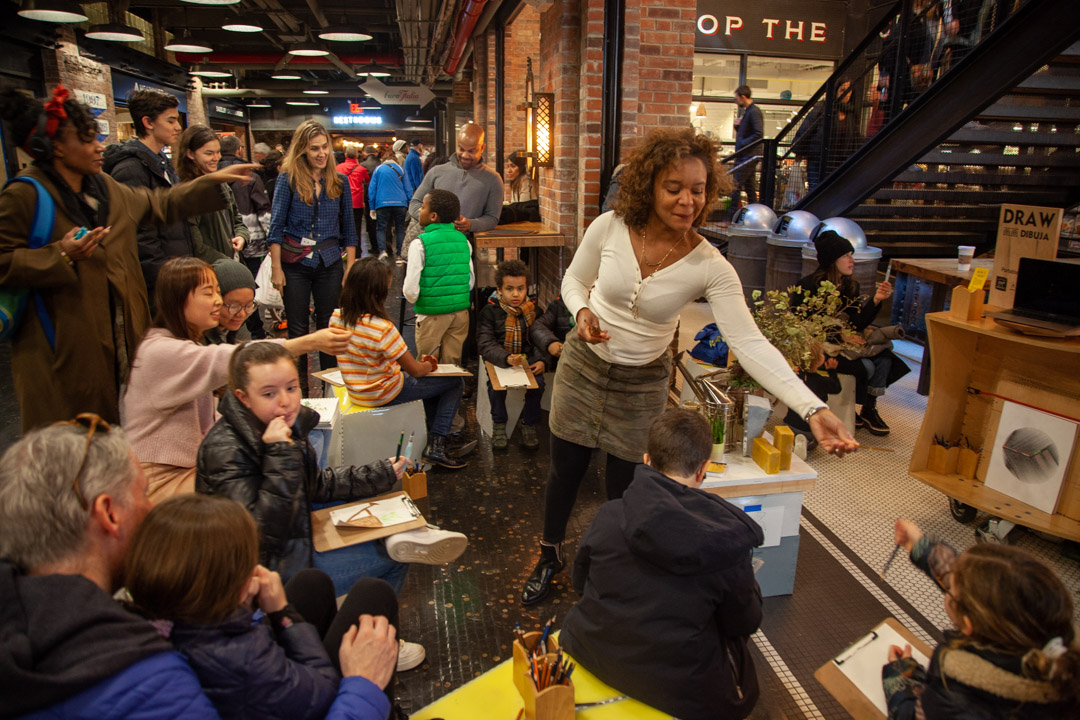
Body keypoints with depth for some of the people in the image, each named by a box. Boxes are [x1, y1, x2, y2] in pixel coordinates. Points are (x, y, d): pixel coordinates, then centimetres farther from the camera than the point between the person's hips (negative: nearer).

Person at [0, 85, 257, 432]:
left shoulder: (104, 187, 12)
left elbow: (161, 204, 22)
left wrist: (214, 181, 20)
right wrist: (61, 256, -23)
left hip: (117, 336, 7)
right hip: (61, 346, -7)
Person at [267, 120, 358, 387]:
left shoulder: (339, 182, 5)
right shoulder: (289, 180, -2)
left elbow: (348, 228, 7)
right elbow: (276, 227, -3)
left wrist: (350, 268, 1)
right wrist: (276, 269, -8)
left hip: (329, 264, 2)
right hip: (295, 264, -1)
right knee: (298, 329, 7)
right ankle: (299, 388, 20)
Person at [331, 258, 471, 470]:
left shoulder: (337, 318, -6)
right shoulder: (382, 328, -30)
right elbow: (415, 371, -20)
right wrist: (428, 365, 5)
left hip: (356, 391, 8)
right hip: (384, 393, -8)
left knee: (430, 380, 28)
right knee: (455, 383, 6)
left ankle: (438, 436, 29)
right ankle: (436, 446, 6)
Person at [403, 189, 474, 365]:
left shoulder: (420, 244, -14)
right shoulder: (463, 241, 1)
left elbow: (411, 291, -15)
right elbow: (471, 281, 8)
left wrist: (413, 299, 6)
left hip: (431, 315, -4)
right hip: (460, 312, 5)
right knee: (453, 365, 15)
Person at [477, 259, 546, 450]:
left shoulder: (532, 312, 5)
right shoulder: (490, 312, -5)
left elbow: (539, 340, 5)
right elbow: (485, 344, -13)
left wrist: (541, 360, -16)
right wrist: (507, 358, -31)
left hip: (527, 359, 2)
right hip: (499, 360, -2)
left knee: (538, 382, -24)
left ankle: (529, 425, -4)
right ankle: (499, 424, -6)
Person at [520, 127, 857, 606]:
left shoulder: (710, 267, -21)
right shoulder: (609, 228, -17)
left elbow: (750, 344, -27)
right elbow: (574, 279, 2)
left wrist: (813, 409, -37)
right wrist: (582, 311, -21)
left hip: (642, 385, -1)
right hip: (582, 366, 1)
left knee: (625, 489, 12)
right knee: (565, 471, 16)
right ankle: (550, 557, 46)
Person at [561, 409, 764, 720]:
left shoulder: (609, 516, -13)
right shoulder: (728, 542, -19)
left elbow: (580, 583, 4)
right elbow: (744, 624, -4)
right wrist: (750, 586, 16)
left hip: (592, 659, 3)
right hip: (679, 691, -2)